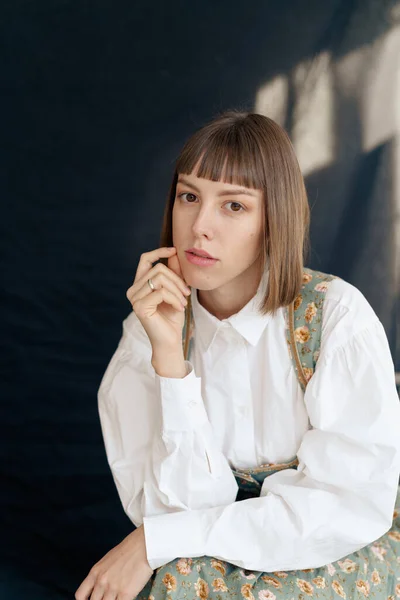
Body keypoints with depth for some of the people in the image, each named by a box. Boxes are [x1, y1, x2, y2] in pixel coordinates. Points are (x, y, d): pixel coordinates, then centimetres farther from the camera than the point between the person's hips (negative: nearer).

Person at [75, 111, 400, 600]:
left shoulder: (337, 313, -18)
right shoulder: (149, 328, -9)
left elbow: (354, 504, -22)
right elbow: (183, 507, -16)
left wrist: (158, 540, -24)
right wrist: (168, 352, -27)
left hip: (348, 554, -3)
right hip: (224, 551, 3)